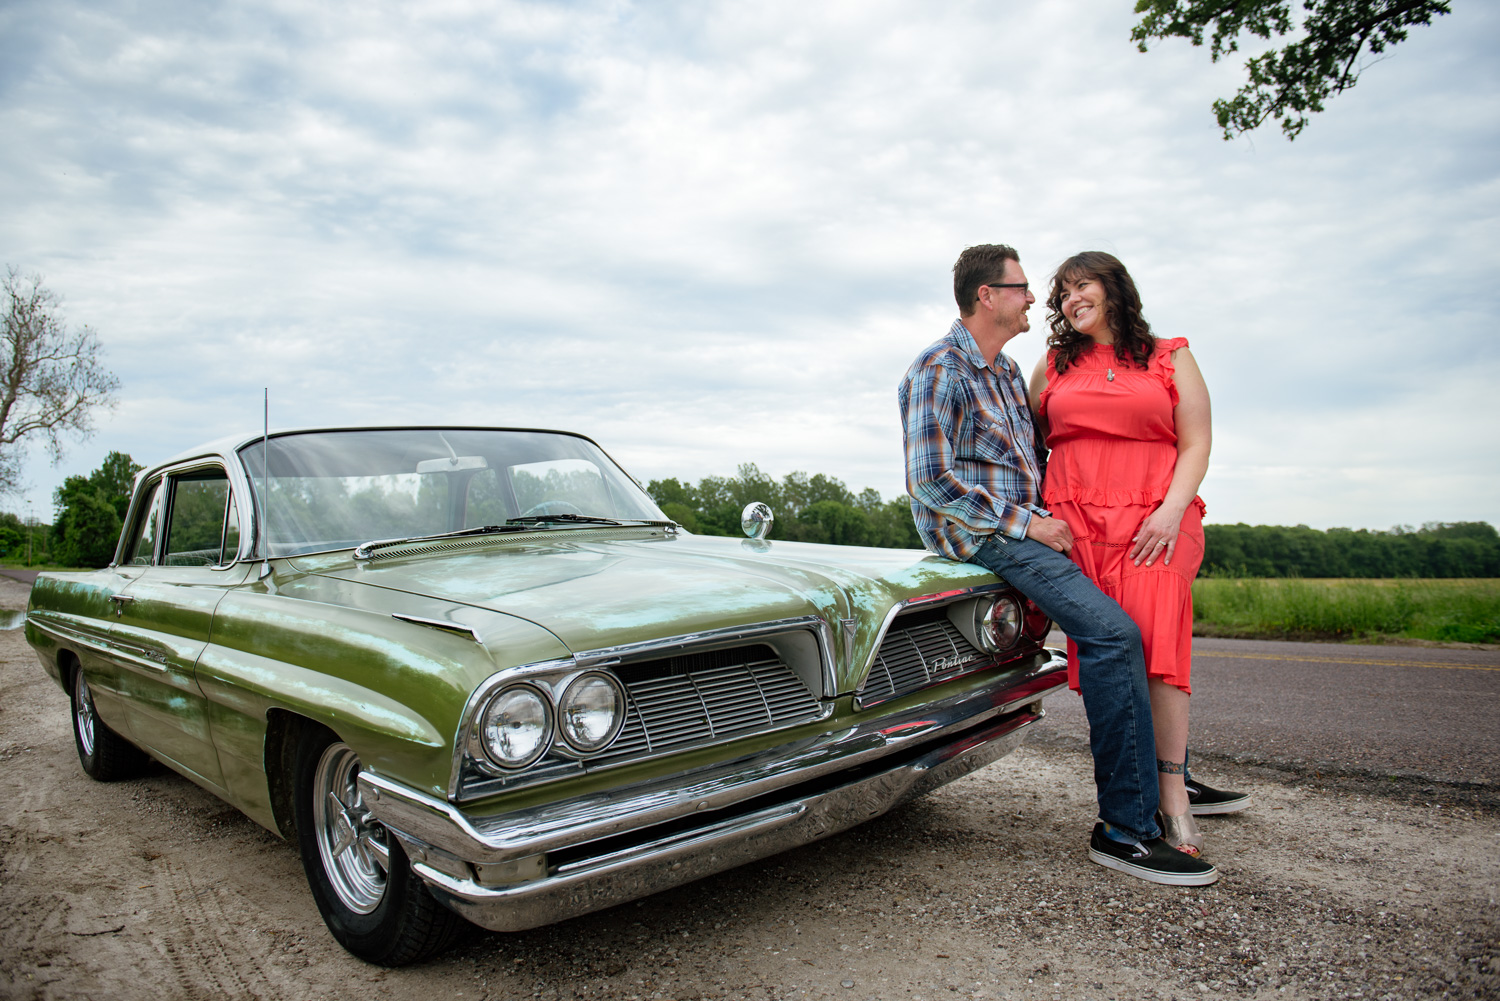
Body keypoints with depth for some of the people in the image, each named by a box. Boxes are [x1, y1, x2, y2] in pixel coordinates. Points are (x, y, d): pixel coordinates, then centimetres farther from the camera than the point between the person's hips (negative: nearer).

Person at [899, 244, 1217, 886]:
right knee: (1111, 631, -24)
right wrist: (1026, 523, -17)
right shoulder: (939, 370, -10)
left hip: (1025, 525, 10)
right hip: (975, 533, -10)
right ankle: (1123, 828, -17)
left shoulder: (1007, 371, 20)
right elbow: (932, 482, -18)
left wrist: (1054, 515, 9)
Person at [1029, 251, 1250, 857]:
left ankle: (1172, 795, -17)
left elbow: (1196, 444, 7)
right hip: (1074, 524, 2)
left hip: (1155, 520, -2)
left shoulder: (1170, 358, 14)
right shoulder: (1053, 366, 20)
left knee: (1154, 636, -22)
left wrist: (1171, 511, -9)